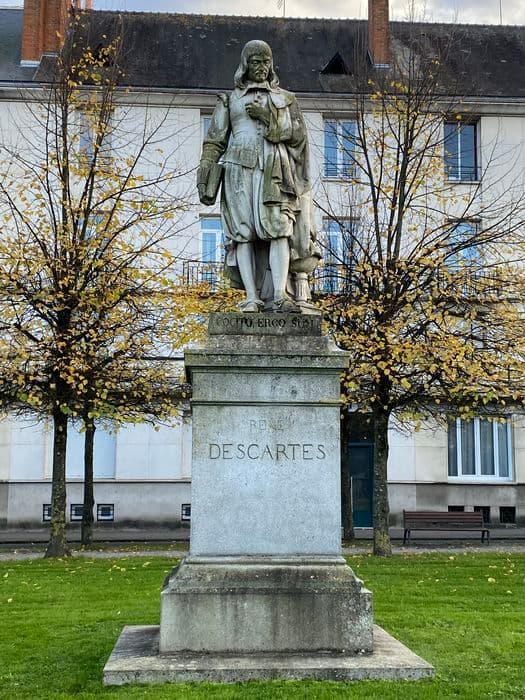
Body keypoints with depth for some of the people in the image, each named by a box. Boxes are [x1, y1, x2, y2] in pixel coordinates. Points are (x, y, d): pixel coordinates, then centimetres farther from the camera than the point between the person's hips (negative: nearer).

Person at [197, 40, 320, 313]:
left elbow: (298, 134, 8)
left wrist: (268, 117, -5)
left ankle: (280, 297, -25)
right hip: (240, 170, 1)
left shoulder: (285, 98, 22)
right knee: (243, 233, -10)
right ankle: (252, 298, -13)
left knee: (279, 229, -17)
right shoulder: (230, 100, 21)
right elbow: (215, 141, 12)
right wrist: (204, 176, 0)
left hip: (274, 171, 0)